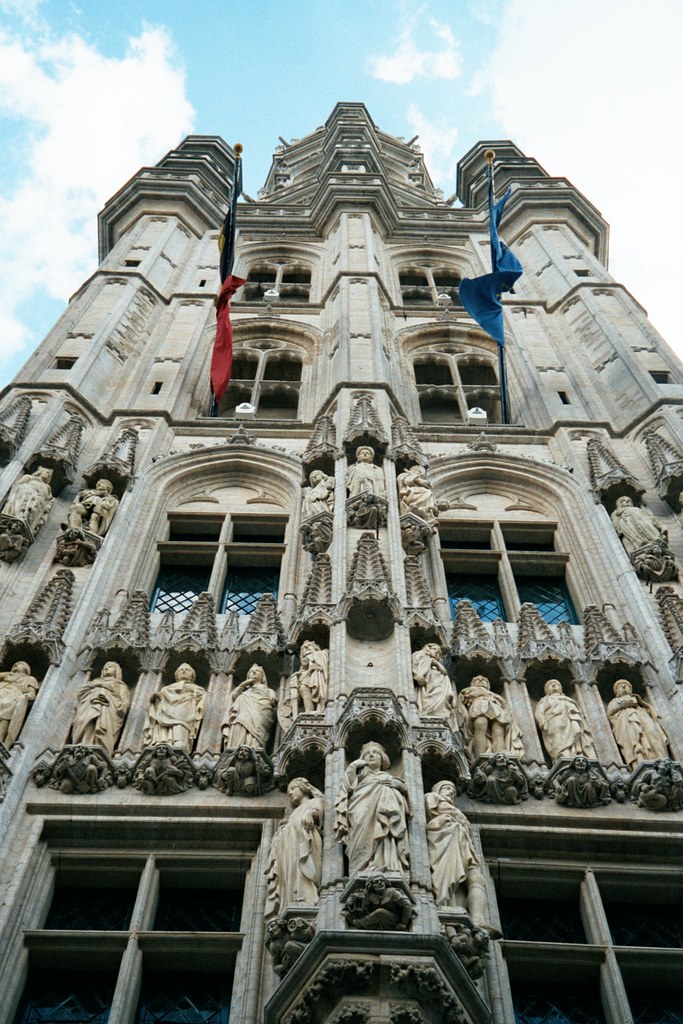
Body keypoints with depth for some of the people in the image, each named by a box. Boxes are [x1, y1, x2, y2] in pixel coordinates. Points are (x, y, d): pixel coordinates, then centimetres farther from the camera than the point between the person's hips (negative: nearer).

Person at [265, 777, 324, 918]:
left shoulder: (315, 801, 23)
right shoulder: (294, 814, 40)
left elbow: (318, 811, -1)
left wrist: (310, 814, -22)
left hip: (304, 840, -6)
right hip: (288, 849, 6)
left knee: (301, 876, -27)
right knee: (289, 881, -14)